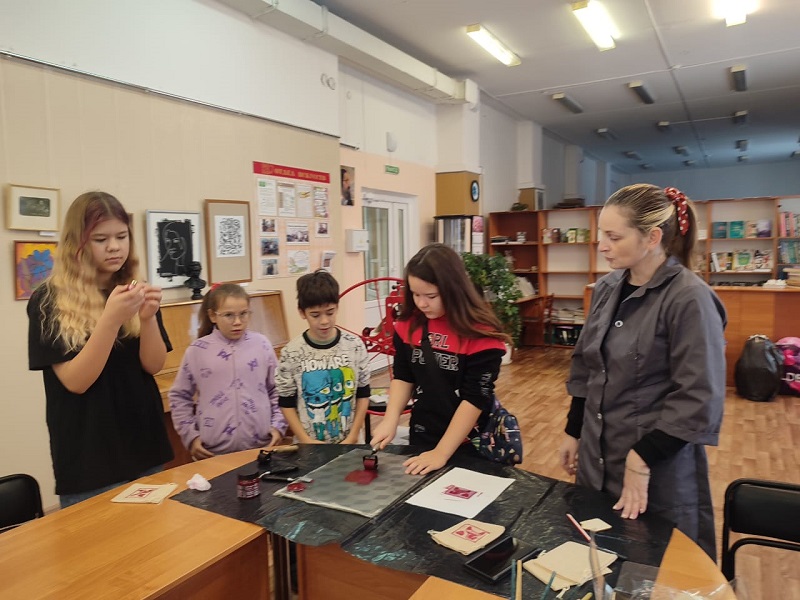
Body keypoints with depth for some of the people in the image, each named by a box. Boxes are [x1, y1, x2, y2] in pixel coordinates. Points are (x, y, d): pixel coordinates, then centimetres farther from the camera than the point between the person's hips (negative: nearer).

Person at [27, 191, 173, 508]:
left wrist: (148, 317, -22)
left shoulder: (135, 291, 4)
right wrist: (111, 318, -29)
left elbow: (154, 365, -4)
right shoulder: (49, 301, -8)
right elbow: (76, 381, -15)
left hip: (146, 451, 4)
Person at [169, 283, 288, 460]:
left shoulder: (261, 344, -1)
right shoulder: (197, 350, -3)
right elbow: (179, 396, 6)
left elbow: (277, 389, 8)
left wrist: (278, 425, 1)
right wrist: (190, 435, 1)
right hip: (214, 451, 0)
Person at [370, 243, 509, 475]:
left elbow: (475, 398, -20)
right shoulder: (409, 324, -4)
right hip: (422, 435, 4)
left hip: (471, 443, -4)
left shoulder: (481, 333, -19)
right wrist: (390, 420, -13)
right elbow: (403, 377, 3)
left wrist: (441, 453, -22)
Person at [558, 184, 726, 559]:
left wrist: (643, 458, -18)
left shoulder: (689, 298, -18)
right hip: (598, 457, 6)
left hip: (658, 470, -6)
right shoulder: (607, 289, 3)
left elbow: (698, 400, -18)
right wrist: (573, 432, 12)